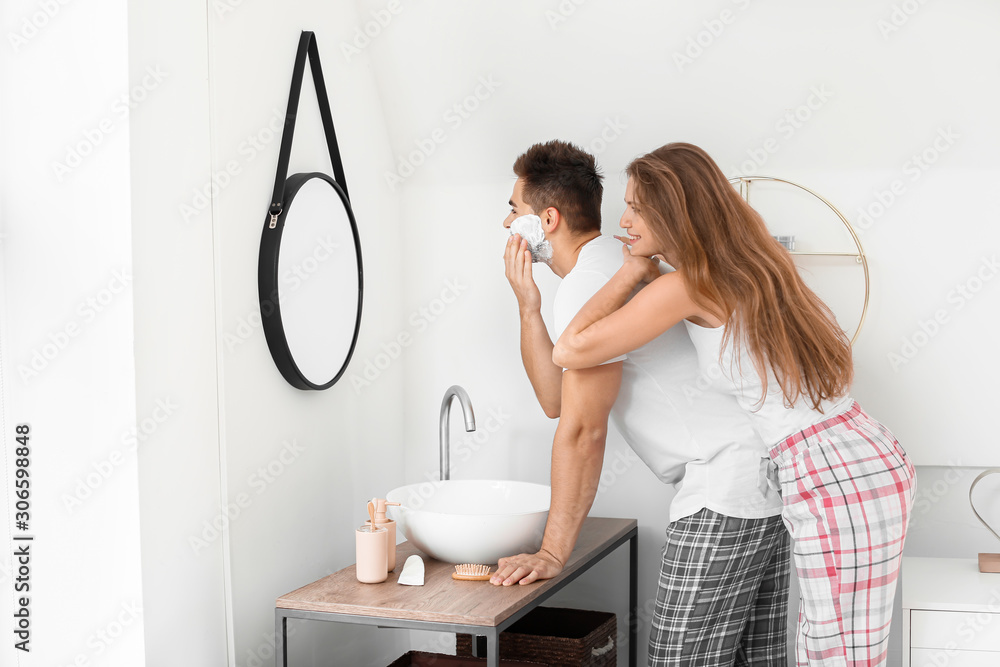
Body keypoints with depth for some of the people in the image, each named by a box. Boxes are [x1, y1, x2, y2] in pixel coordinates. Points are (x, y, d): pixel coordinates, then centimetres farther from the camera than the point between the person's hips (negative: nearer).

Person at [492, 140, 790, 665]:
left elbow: (582, 430, -14)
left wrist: (552, 552, -9)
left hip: (729, 481, -11)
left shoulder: (589, 283, -13)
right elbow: (556, 400, 17)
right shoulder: (618, 266, 19)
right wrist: (528, 308, 6)